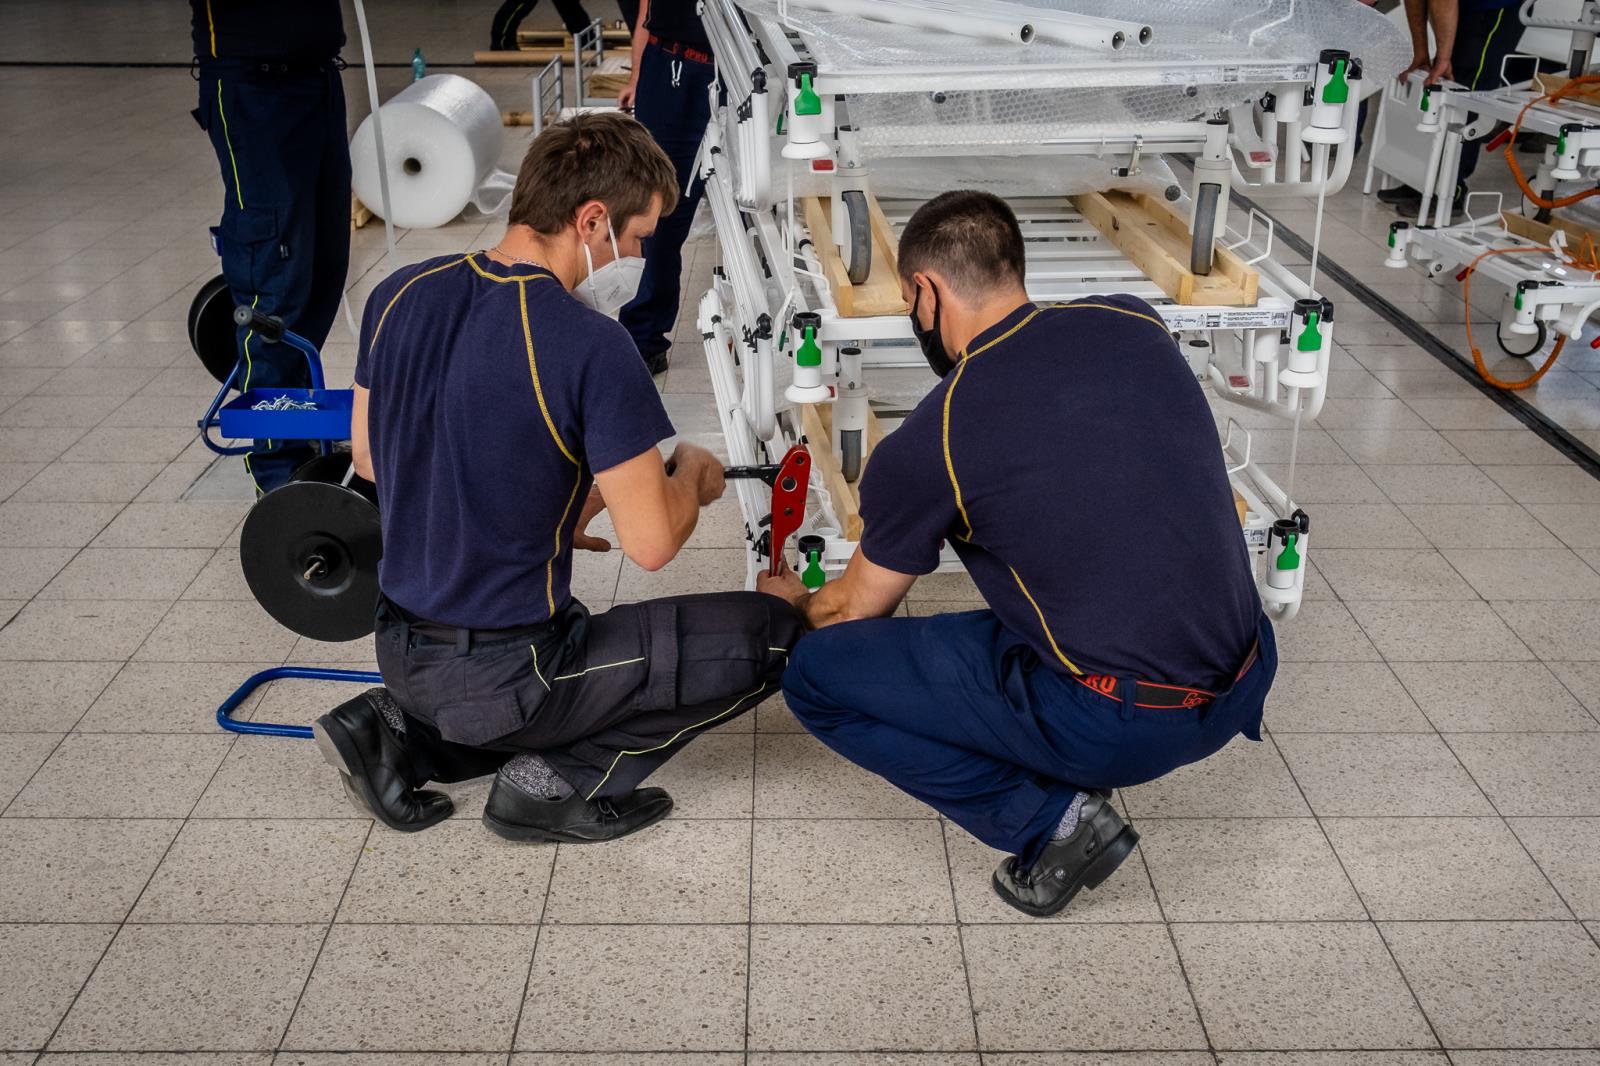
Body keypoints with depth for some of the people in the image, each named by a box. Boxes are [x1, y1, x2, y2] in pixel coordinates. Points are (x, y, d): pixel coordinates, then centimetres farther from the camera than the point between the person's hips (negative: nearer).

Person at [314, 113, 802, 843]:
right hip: (503, 682, -7)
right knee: (770, 634, 2)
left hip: (400, 654, 7)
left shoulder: (400, 295, -1)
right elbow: (650, 543, -20)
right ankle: (557, 780, 1)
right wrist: (693, 476, 3)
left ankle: (401, 733, 14)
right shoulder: (590, 346, -23)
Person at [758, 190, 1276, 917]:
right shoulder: (1136, 324, 3)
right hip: (1244, 689, 7)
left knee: (817, 674, 3)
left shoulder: (928, 444, -12)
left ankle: (1051, 819, 0)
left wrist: (795, 603, 30)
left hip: (1122, 723, -6)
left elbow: (854, 612, 5)